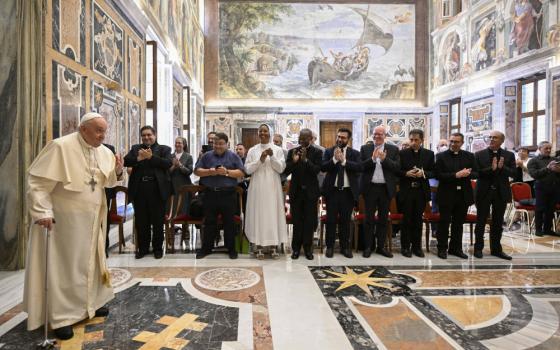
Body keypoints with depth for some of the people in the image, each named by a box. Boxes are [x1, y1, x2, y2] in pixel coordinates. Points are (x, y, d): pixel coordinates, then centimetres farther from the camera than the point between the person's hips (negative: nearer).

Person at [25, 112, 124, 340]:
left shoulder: (104, 151, 2)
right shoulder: (60, 147, -16)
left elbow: (107, 182, 9)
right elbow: (37, 181, -16)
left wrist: (117, 171, -12)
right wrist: (42, 212, -21)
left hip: (92, 218, 6)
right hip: (65, 219, -6)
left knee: (89, 261, 16)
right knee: (65, 265, 2)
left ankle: (90, 302, 33)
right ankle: (61, 317, 15)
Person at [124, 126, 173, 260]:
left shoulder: (164, 149, 6)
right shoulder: (136, 148, 15)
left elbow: (169, 163, -10)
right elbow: (125, 161, 1)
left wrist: (151, 156, -16)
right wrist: (138, 158, -16)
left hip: (157, 188, -2)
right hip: (139, 188, 3)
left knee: (158, 221, 6)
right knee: (141, 221, 10)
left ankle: (158, 248, 20)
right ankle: (143, 247, 25)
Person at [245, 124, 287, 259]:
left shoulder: (277, 149, 5)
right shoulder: (252, 150, 6)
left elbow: (281, 168, -2)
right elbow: (248, 169, 0)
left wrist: (272, 156, -16)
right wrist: (260, 160, -12)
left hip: (272, 187, 0)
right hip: (257, 187, 1)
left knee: (273, 214, 2)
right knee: (258, 214, 1)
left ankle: (273, 246, 11)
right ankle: (259, 247, 9)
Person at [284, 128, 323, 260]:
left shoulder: (317, 152, -1)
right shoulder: (292, 151, 4)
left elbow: (317, 170, -13)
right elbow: (286, 171, -1)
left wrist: (306, 160, -24)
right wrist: (293, 161, -18)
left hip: (310, 191, -1)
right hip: (296, 191, 1)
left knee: (309, 221, 5)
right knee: (296, 221, 6)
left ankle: (307, 248, 16)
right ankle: (296, 247, 16)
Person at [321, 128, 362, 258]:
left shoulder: (355, 153, 5)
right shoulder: (329, 151, 5)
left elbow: (359, 167, -12)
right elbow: (323, 167, -7)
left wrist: (344, 160, -22)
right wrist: (334, 159, -22)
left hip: (348, 191, 1)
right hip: (332, 190, 0)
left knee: (345, 220, 8)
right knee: (331, 220, 3)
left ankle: (345, 246, 20)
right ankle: (330, 246, 14)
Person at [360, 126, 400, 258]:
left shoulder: (393, 149, 4)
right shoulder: (365, 148, 3)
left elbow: (397, 168, -6)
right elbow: (361, 167, -6)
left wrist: (384, 159, -18)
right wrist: (373, 158, -20)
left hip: (386, 188, 1)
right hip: (370, 187, -1)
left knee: (383, 219, 9)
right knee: (369, 219, 5)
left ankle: (381, 246, 20)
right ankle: (368, 246, 14)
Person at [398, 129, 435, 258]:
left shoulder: (429, 154, 6)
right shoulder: (402, 153, 1)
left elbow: (433, 172, 5)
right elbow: (397, 171, 3)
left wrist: (424, 173, -14)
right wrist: (406, 173, -16)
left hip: (421, 191, 2)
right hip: (407, 191, -1)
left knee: (418, 219, 9)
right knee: (406, 219, 4)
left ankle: (417, 246, 19)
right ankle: (405, 247, 13)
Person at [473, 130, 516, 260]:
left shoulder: (509, 155, 4)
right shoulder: (479, 154, -1)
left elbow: (513, 173, -4)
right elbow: (476, 172, -9)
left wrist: (502, 167, -21)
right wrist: (491, 168, -23)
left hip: (501, 192, 2)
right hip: (484, 192, -2)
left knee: (498, 223, 11)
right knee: (481, 222, 6)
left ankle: (496, 249, 22)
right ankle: (478, 248, 16)